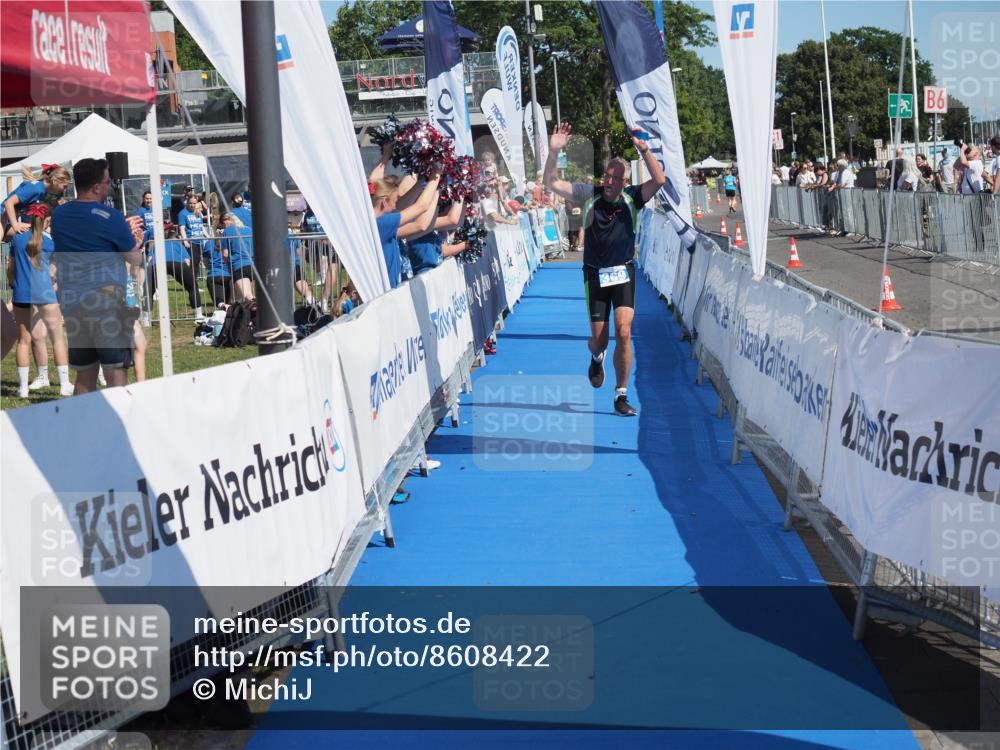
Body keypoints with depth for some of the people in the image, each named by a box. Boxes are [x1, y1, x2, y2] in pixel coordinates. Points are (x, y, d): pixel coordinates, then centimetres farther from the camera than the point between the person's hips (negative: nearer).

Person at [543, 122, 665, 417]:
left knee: (624, 332, -15)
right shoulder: (589, 195, -1)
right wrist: (553, 152, -19)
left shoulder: (632, 198, -3)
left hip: (624, 273, -1)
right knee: (600, 339, 4)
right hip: (595, 274, 1)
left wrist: (644, 150, -27)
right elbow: (552, 183, -5)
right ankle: (597, 357, 45)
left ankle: (621, 396, -4)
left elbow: (659, 180, -17)